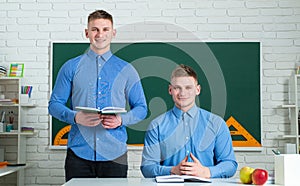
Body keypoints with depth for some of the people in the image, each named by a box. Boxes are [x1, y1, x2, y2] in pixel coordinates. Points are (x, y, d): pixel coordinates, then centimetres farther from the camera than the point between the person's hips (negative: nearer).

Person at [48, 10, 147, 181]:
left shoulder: (126, 70, 7)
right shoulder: (71, 67, 6)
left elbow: (141, 108, 8)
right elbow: (54, 104, 5)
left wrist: (121, 120, -12)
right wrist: (75, 117, -14)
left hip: (115, 154, 1)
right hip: (79, 153, 0)